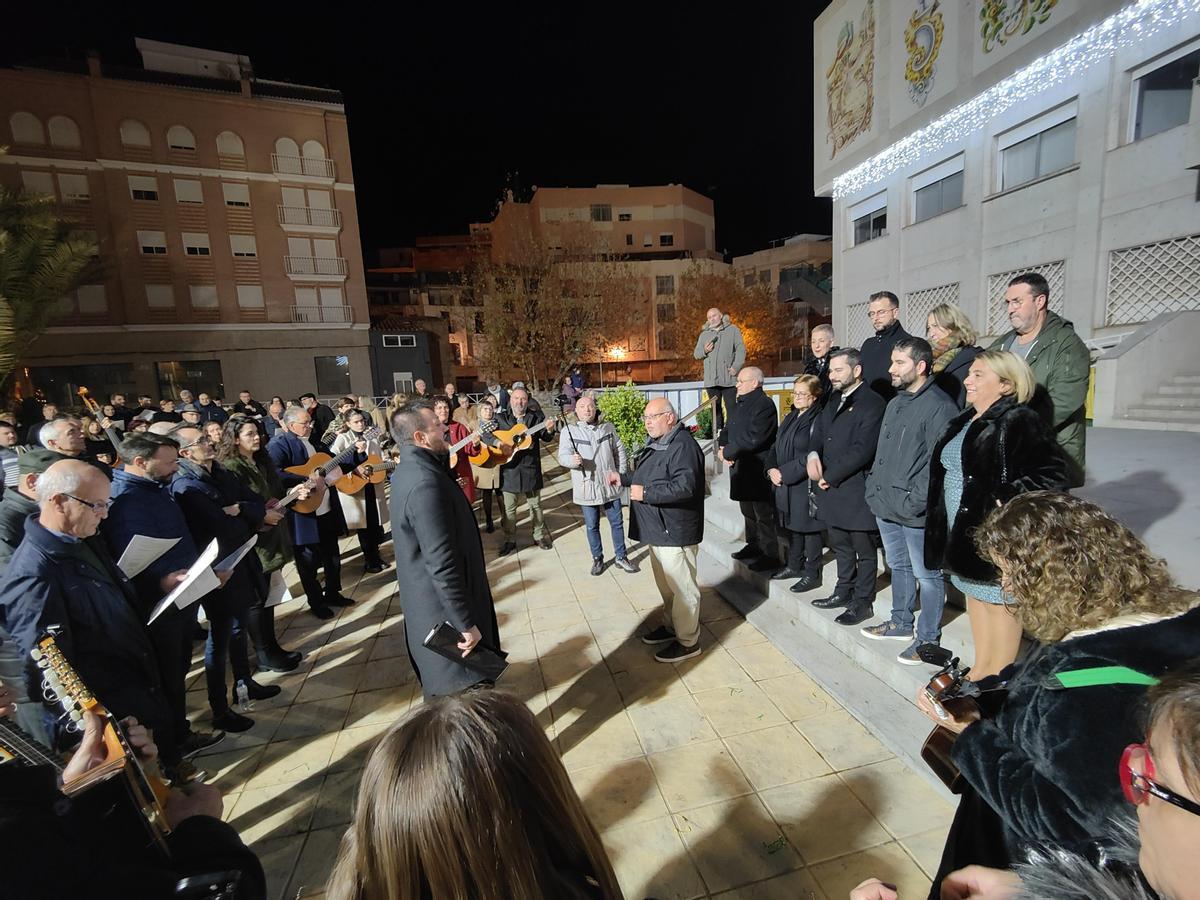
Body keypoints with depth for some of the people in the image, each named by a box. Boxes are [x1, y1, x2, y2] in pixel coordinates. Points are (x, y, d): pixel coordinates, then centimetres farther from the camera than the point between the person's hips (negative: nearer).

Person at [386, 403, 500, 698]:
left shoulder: (409, 470, 4)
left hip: (427, 606, 10)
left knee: (440, 682, 26)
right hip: (445, 612, -10)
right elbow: (442, 563, -28)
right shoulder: (425, 482, -28)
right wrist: (466, 624, -23)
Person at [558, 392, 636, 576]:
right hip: (587, 487, -2)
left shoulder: (608, 427, 3)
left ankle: (621, 557, 27)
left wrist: (621, 473, 5)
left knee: (617, 522, 11)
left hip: (610, 485, 2)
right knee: (591, 526, 10)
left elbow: (619, 450, 11)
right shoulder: (569, 431, -6)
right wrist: (573, 460, -35)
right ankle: (597, 559, 29)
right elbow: (562, 456, -13)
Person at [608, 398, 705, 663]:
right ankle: (671, 626, 40)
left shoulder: (683, 445, -20)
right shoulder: (656, 442, 13)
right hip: (659, 528, 10)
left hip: (675, 531, -10)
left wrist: (645, 493, -25)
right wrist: (623, 478, 12)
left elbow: (685, 487, -29)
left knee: (682, 587, 4)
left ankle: (688, 642, 18)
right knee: (665, 585, 22)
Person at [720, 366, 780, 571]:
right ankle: (753, 546, 36)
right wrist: (722, 446, -5)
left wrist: (728, 452, -17)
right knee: (748, 511, 21)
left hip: (758, 470, -9)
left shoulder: (764, 405, -17)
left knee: (764, 515, 1)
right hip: (741, 468, 9)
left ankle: (770, 556, 12)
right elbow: (728, 429, 15)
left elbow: (754, 438, -26)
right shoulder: (739, 404, 13)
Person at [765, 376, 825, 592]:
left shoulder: (817, 420, -15)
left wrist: (784, 473, -18)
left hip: (806, 484, -8)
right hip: (785, 484, 8)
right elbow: (776, 446, 13)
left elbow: (810, 457, -20)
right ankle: (793, 565, 35)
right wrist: (771, 469, -3)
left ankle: (811, 573, 18)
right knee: (791, 526, 19)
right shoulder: (790, 417, 11)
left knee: (808, 528, 4)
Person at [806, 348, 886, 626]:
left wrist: (829, 477, -16)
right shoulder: (834, 401, 13)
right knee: (841, 545, 20)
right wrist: (813, 454, -7)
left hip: (857, 491, -8)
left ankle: (862, 602, 21)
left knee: (864, 549, 8)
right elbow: (819, 431, 15)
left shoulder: (872, 403, -14)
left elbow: (863, 449, -20)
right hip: (832, 489, 8)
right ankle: (844, 591, 35)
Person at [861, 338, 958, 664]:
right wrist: (874, 489, 12)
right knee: (898, 567, 22)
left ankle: (928, 638, 22)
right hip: (886, 508, 9)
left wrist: (913, 503, -20)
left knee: (927, 575, 7)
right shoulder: (895, 403, 13)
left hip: (915, 513, -9)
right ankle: (900, 623, 38)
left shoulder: (939, 406, -14)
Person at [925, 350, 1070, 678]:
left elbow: (1052, 475, -19)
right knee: (975, 595, 17)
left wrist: (1009, 501, -22)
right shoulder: (966, 419, 12)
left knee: (999, 602, 2)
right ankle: (979, 671, 32)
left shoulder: (1018, 422, -13)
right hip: (963, 528, 9)